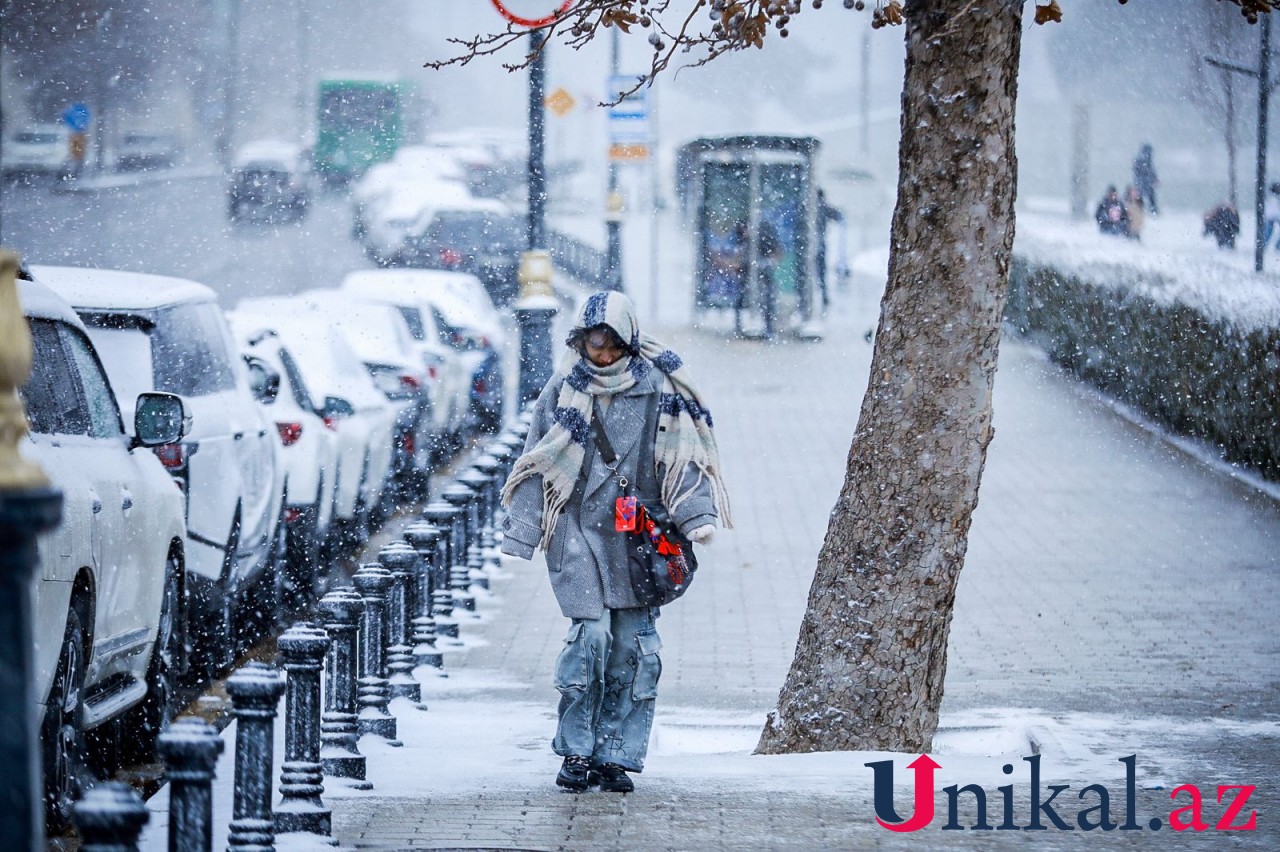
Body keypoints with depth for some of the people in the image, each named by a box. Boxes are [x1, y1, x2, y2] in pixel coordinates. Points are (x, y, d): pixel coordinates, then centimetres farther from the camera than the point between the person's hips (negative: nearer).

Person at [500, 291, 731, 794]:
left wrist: (696, 516, -8)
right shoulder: (565, 390, 4)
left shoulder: (657, 389, 2)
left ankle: (616, 755, 7)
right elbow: (538, 465, 8)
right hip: (579, 531, -1)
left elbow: (681, 457, 5)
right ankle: (576, 752, -2)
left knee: (634, 644, -2)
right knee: (591, 633, -13)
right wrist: (520, 535, 4)